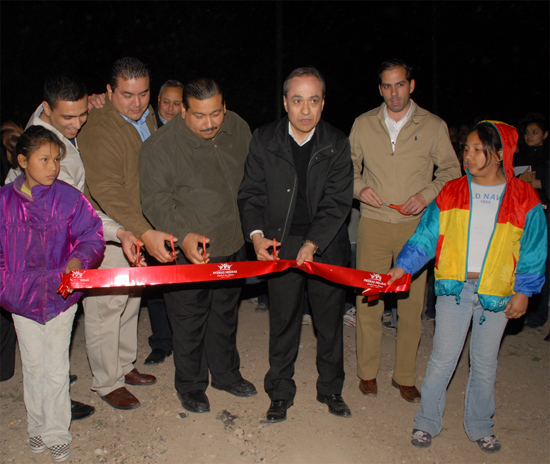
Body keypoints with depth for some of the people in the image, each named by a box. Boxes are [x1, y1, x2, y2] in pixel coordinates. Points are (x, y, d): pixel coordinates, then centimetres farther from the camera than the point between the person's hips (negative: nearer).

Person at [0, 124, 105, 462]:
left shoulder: (70, 198, -9)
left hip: (61, 294, -2)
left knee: (57, 369, 6)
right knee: (33, 365, 16)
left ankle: (58, 433, 23)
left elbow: (92, 234, -7)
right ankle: (38, 426, 35)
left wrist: (78, 259, -24)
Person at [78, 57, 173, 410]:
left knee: (131, 299, 18)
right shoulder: (97, 129, -21)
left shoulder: (147, 116, 5)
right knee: (106, 306, 1)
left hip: (140, 228, 8)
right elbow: (107, 192, -29)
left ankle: (124, 366, 36)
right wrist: (145, 233, -37)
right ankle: (107, 382, 19)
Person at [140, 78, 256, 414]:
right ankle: (191, 386, 31)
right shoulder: (161, 146, -16)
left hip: (233, 246, 5)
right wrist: (184, 234, -34)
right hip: (188, 252, -5)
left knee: (226, 315, 21)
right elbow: (156, 200, -18)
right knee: (189, 322, 8)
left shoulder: (237, 128, 0)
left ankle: (226, 373, 42)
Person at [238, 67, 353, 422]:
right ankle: (281, 393, 29)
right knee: (283, 323, 10)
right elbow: (251, 194, -2)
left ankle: (331, 389, 35)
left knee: (330, 322, 13)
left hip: (327, 247, 0)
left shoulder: (338, 144, -6)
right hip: (280, 247, 0)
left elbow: (337, 202, -10)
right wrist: (256, 235, -17)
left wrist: (312, 244, -20)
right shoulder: (264, 140, -3)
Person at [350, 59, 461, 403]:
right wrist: (359, 188, -6)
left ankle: (405, 377, 20)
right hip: (373, 223, 1)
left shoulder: (433, 126, 2)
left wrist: (427, 195, -9)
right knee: (368, 300, 3)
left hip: (416, 225, 0)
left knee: (413, 303, 3)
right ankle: (368, 371, 21)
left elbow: (451, 170, 8)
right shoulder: (363, 124, 6)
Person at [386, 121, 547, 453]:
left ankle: (480, 426, 33)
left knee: (485, 363, 13)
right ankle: (427, 422, 23)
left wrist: (523, 291, 0)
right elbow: (427, 236, -1)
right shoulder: (451, 193, 1)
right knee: (443, 359, 4)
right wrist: (402, 267, -11)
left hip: (497, 293, 0)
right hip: (454, 288, 0)